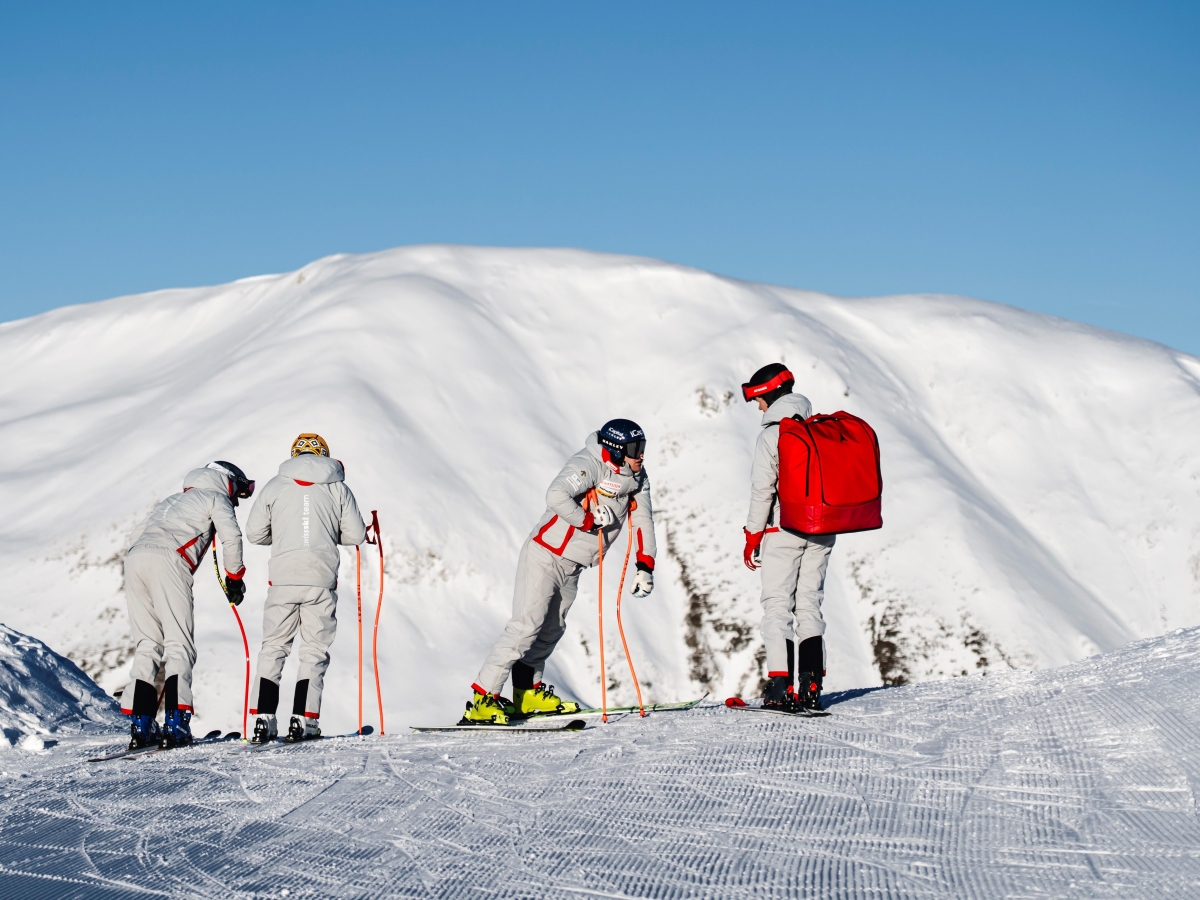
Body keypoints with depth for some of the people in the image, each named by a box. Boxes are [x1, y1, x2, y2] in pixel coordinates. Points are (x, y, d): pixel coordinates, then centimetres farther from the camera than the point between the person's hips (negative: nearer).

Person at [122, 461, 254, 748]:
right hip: (167, 561, -7)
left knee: (147, 646, 9)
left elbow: (138, 534, 34)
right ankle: (175, 724, -18)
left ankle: (140, 724, 2)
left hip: (134, 557, 7)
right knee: (179, 644, -7)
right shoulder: (216, 497, 18)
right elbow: (231, 536, 1)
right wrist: (234, 577, 13)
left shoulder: (174, 500, 39)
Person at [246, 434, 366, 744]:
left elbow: (254, 533, 7)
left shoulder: (275, 486, 7)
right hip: (321, 581, -1)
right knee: (315, 651, 6)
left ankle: (263, 719, 1)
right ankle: (302, 721, -2)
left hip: (283, 580, 1)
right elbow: (357, 535, 5)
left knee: (273, 648, 9)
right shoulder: (337, 487, 6)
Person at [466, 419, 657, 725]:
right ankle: (483, 700, -14)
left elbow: (642, 519, 8)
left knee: (551, 630, 15)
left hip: (572, 568, 8)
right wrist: (589, 520, -27)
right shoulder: (588, 465, -21)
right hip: (545, 557, -8)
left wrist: (645, 565, -2)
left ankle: (528, 693, 30)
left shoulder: (637, 477, 6)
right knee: (527, 624, -14)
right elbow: (556, 495, -36)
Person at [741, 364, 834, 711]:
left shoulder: (771, 435, -10)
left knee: (777, 605, -1)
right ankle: (811, 686, 6)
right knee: (809, 605, 11)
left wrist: (752, 536, -5)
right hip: (821, 531, 6)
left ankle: (781, 687, -9)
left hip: (784, 530, -6)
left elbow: (762, 490, -12)